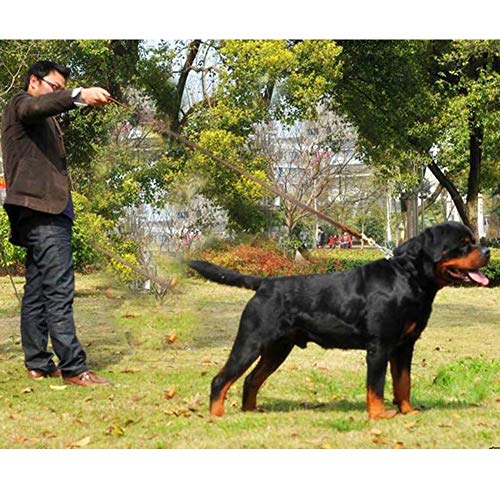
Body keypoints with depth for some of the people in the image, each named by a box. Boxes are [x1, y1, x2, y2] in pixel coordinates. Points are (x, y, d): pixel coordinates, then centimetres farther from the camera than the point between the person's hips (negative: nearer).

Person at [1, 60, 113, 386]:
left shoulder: (42, 123, 29)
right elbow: (38, 106, -27)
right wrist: (79, 96, -41)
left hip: (39, 213, 11)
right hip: (45, 212, -11)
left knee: (37, 291, 10)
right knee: (59, 291, -15)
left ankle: (38, 363, 13)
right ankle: (74, 368, -19)